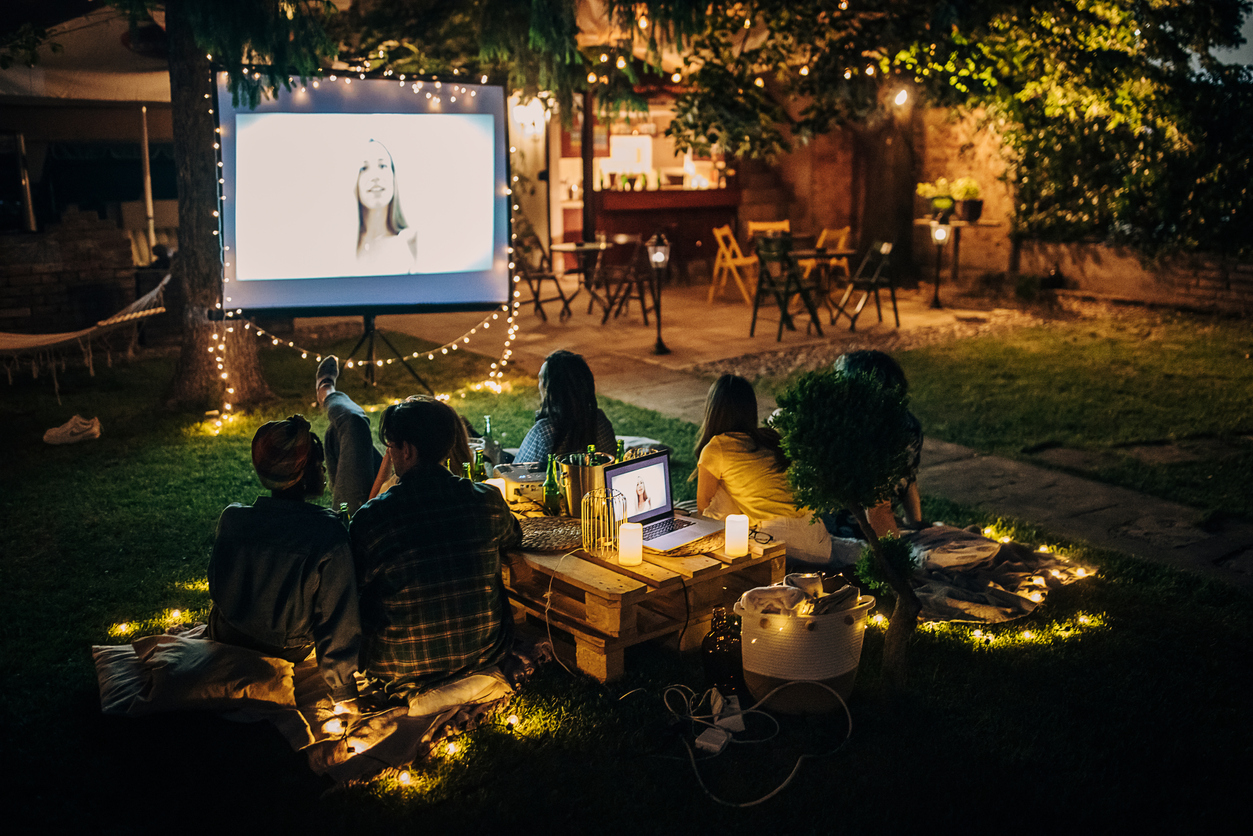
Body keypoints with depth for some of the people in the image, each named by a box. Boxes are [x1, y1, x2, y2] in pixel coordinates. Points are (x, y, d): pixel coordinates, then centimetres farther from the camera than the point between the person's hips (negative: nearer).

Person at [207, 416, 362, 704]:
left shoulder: (230, 518, -20)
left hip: (226, 639, 4)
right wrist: (343, 689, -11)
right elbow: (338, 620, -24)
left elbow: (216, 586, 1)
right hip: (288, 654, -3)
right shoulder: (329, 532, -31)